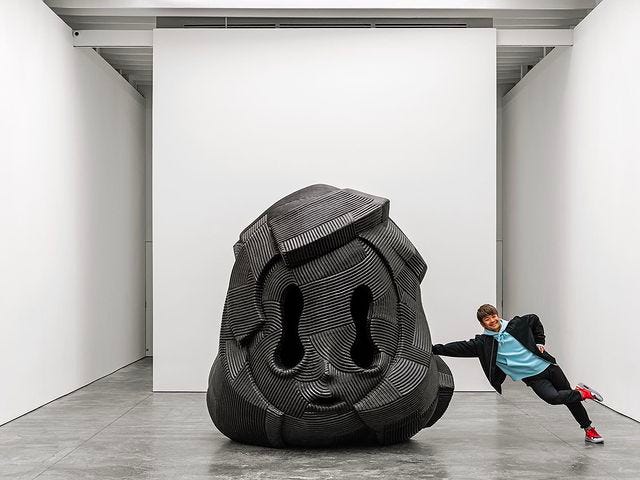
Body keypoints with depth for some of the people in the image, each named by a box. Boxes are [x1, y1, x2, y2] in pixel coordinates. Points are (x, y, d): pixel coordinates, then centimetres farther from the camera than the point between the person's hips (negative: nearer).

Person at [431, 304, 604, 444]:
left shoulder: (516, 324, -3)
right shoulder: (484, 342, -8)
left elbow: (535, 320, 16)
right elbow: (461, 348, -15)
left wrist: (540, 342, 8)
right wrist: (436, 349, -24)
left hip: (547, 366, 2)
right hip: (533, 378, -2)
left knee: (569, 396, 7)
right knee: (552, 397, -25)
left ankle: (589, 430, 29)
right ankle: (582, 393, 3)